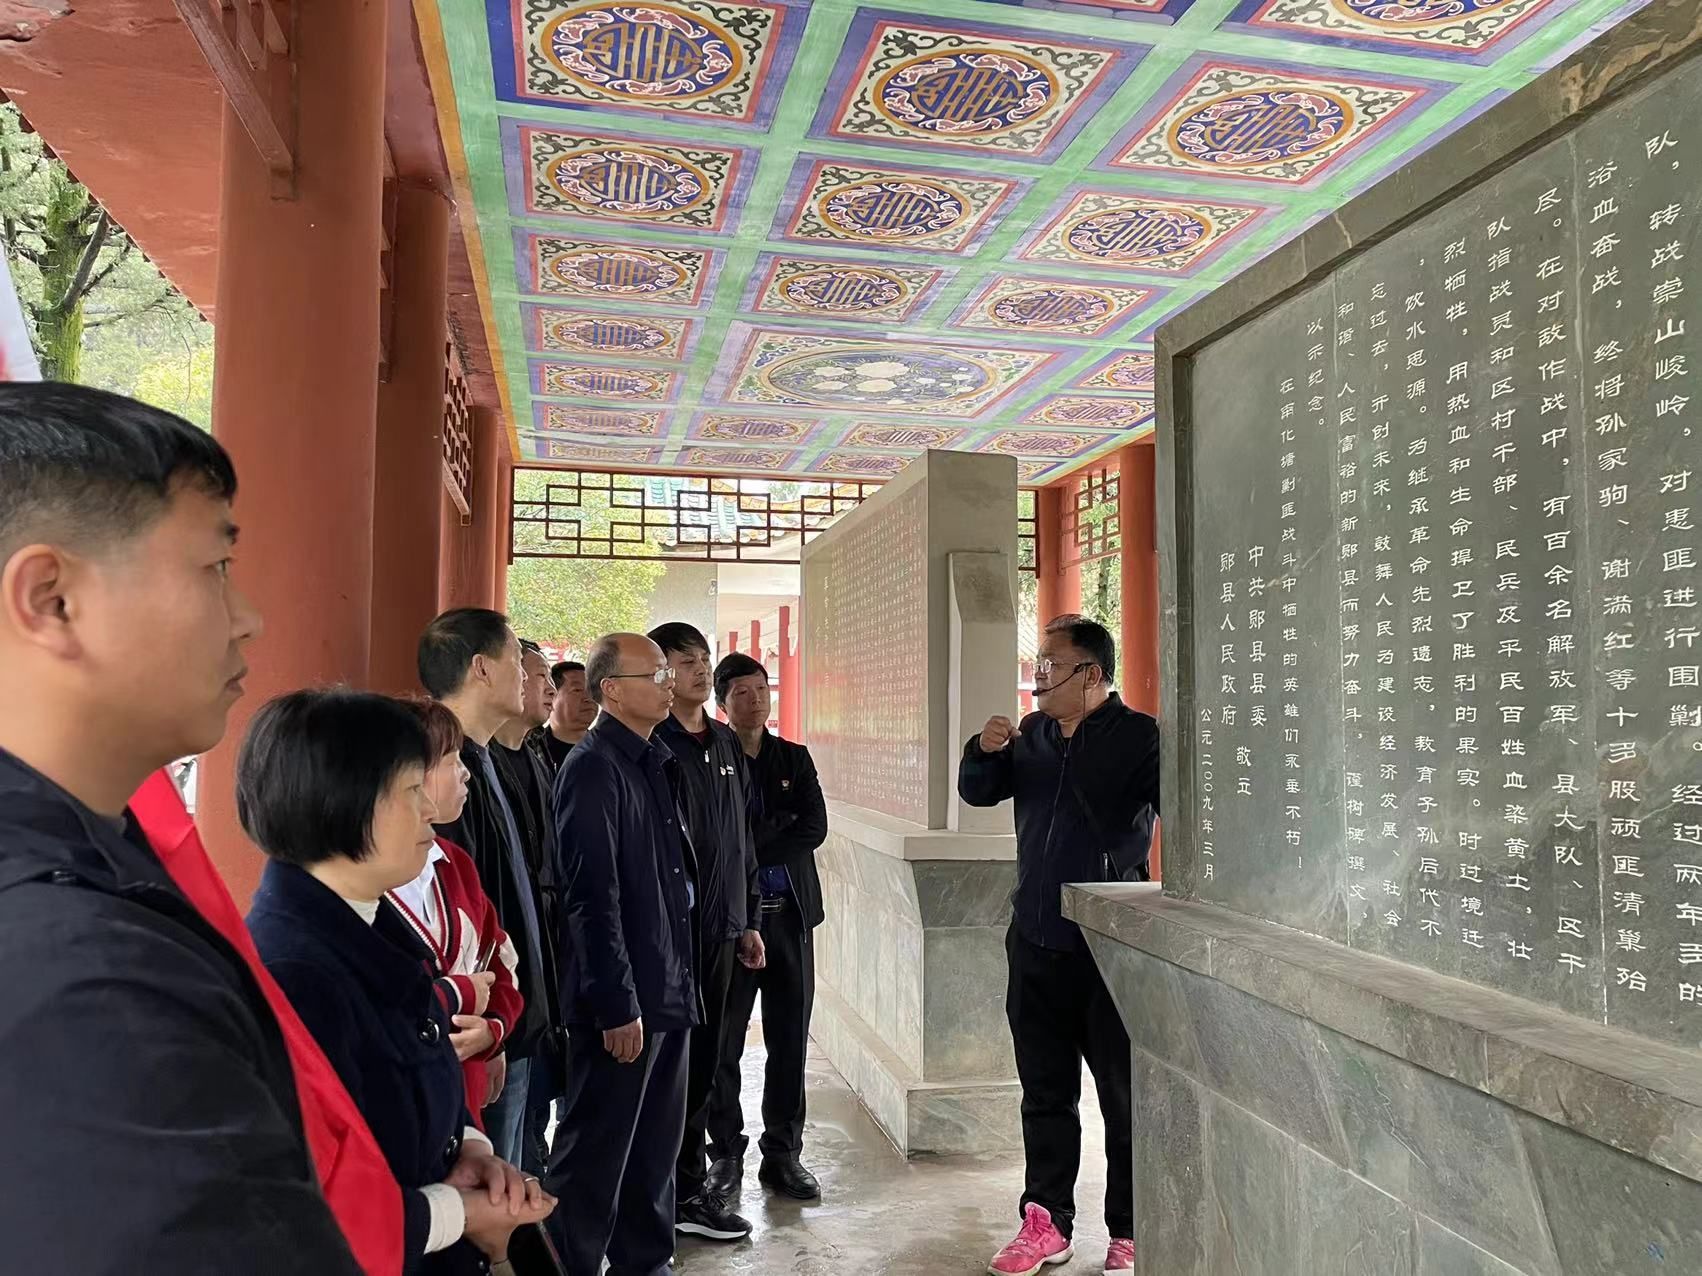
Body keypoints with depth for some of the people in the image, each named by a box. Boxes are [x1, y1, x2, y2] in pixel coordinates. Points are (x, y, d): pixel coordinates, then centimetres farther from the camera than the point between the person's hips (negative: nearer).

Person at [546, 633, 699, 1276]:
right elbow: (592, 897, -19)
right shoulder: (593, 768, -14)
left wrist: (679, 981, 14)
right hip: (622, 1000, -9)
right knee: (595, 1153, 4)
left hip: (668, 990, 9)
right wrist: (617, 1005, -20)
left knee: (656, 1147, 18)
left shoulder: (654, 762, 12)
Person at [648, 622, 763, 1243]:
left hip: (719, 926, 6)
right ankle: (679, 1193, 15)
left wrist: (748, 919, 15)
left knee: (701, 1063, 13)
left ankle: (689, 1187, 24)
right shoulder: (649, 745, -8)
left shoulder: (727, 744, 13)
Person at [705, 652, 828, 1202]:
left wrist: (751, 854, -13)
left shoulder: (795, 759, 9)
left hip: (789, 915, 3)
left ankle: (783, 1153, 21)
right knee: (723, 1044, 5)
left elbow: (814, 826, -4)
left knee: (790, 1043, 9)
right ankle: (726, 1153, 20)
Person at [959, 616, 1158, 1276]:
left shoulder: (1139, 738, -9)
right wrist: (984, 750, -3)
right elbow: (977, 792, 15)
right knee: (1045, 1093, 14)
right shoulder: (1030, 736, 9)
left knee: (1127, 1097, 6)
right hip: (1035, 943, 6)